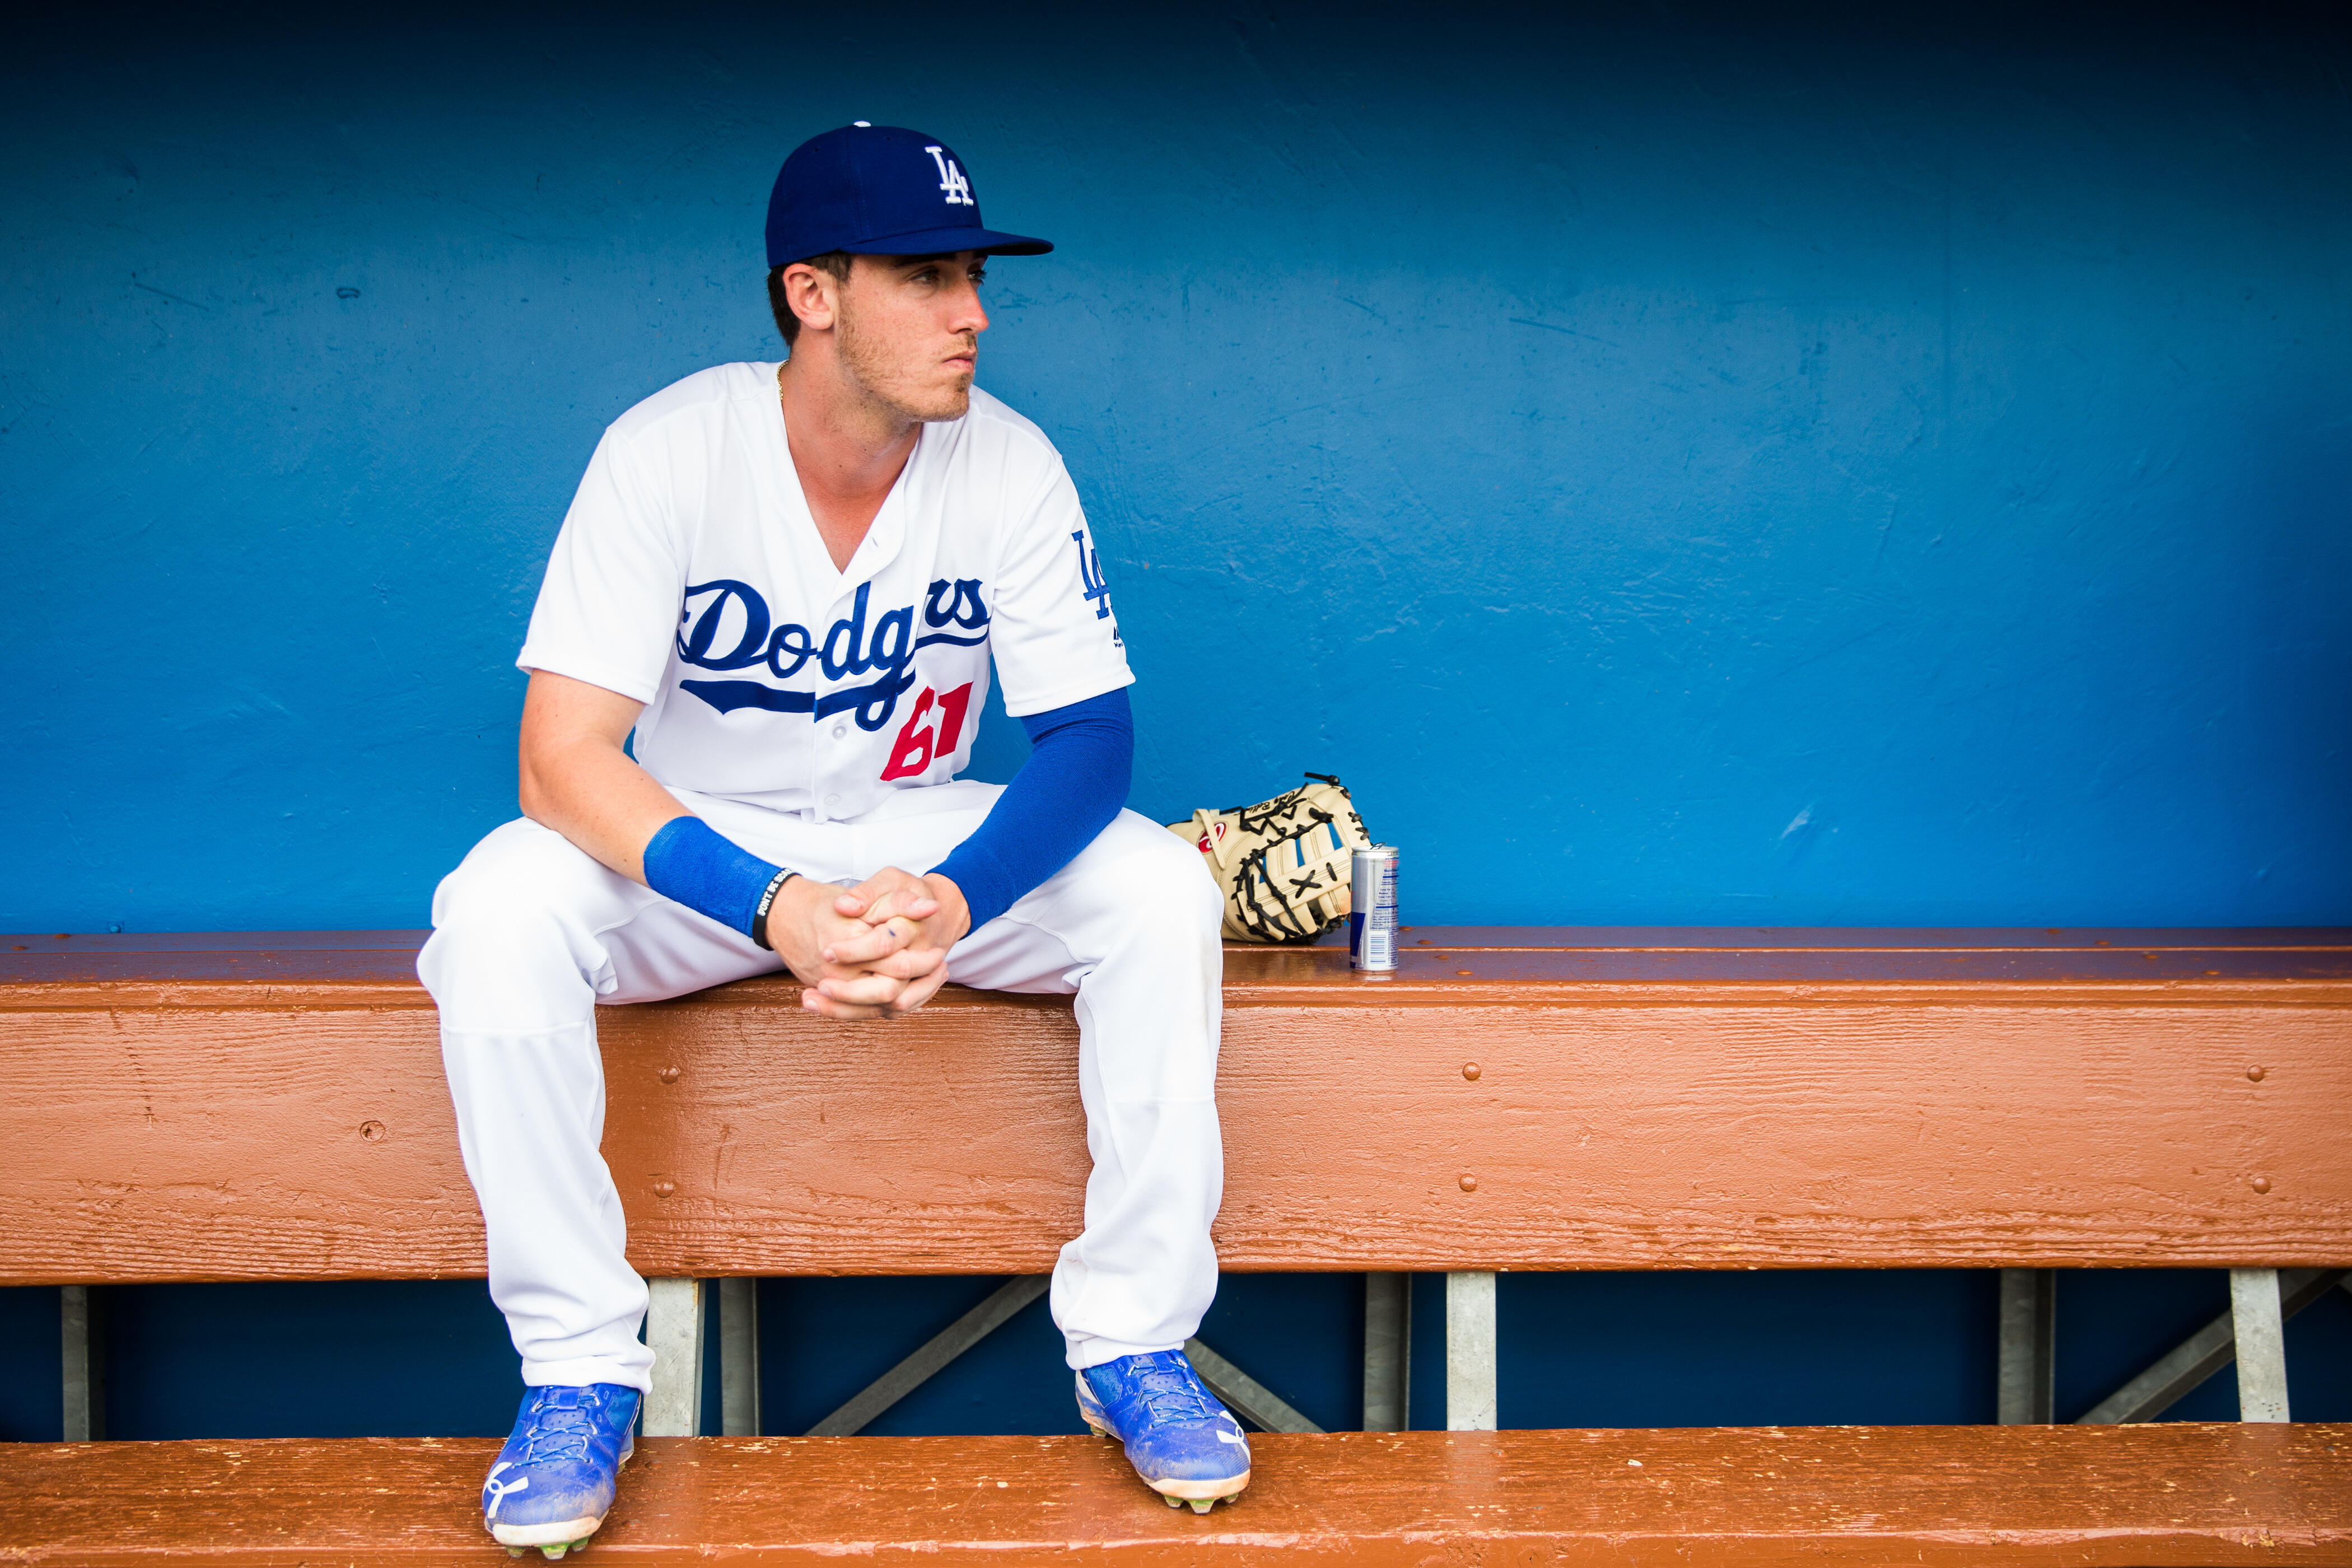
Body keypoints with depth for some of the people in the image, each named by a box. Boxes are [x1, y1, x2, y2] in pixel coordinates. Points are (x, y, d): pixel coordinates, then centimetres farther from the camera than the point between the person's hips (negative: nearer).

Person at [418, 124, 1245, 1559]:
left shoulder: (1011, 466, -13)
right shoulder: (669, 452, -19)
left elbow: (1090, 737, -16)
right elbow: (567, 755, -25)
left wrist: (955, 899, -37)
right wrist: (777, 909, -41)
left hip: (922, 838, 2)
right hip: (700, 851, -1)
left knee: (1159, 891, -24)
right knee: (500, 906, -31)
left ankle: (1136, 1343, -11)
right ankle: (580, 1371, -16)